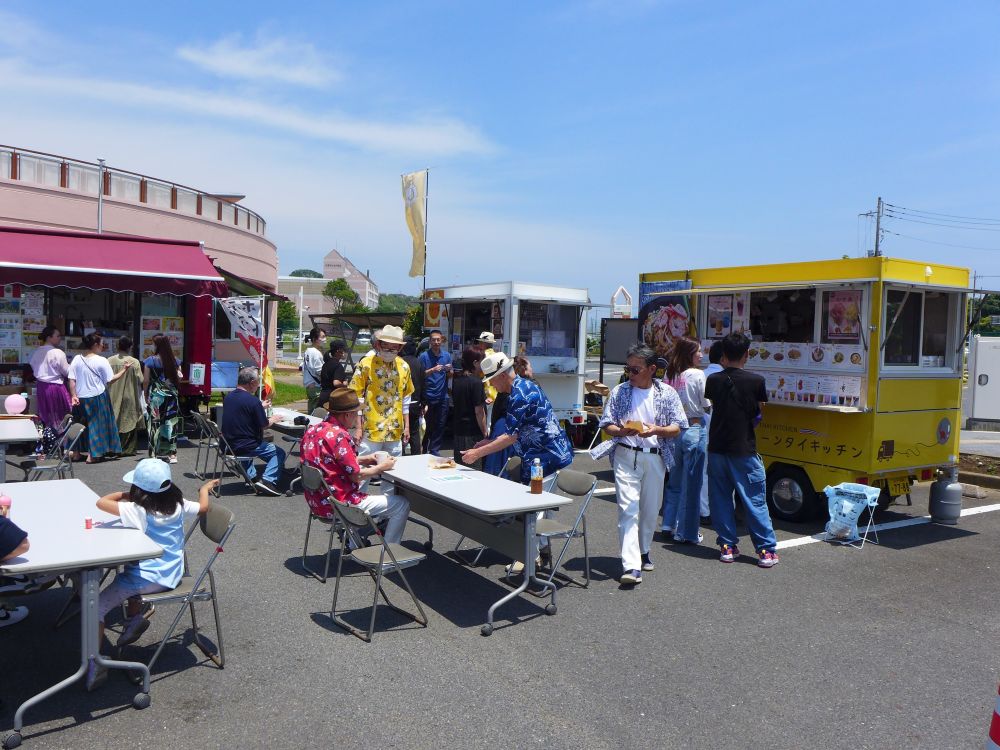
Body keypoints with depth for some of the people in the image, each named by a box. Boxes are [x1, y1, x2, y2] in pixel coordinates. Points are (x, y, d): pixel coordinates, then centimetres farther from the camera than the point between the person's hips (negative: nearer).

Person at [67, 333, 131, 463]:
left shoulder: (77, 359, 1)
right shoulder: (101, 361, -11)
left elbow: (71, 380, -2)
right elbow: (110, 379, -10)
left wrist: (73, 395, 0)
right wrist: (124, 370, -3)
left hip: (81, 398, 4)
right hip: (98, 397, -4)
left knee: (83, 423, 18)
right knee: (96, 424, 5)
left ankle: (78, 451, 26)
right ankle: (92, 454, 5)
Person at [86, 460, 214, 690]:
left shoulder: (138, 511, -18)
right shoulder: (179, 506, -2)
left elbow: (101, 502, -19)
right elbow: (203, 507, 16)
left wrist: (124, 495, -1)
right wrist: (204, 489, 35)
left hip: (147, 579, -7)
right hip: (172, 576, 7)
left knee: (96, 606, 1)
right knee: (127, 572, 37)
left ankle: (95, 664, -7)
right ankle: (135, 616, 26)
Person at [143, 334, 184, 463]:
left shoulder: (150, 360, -7)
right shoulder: (175, 361, 1)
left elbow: (146, 381, -5)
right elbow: (179, 378, 5)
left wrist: (145, 395, 5)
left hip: (156, 396, -3)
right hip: (172, 397, 3)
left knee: (156, 424, 4)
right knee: (171, 423, 7)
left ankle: (157, 454, 6)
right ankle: (172, 454, 7)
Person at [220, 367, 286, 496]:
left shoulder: (228, 396, 3)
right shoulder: (253, 400, -20)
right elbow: (264, 425, -12)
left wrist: (260, 407, 27)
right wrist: (273, 419, 9)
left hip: (228, 444, 8)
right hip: (244, 446, -8)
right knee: (279, 453, 8)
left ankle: (251, 477, 32)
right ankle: (268, 480, -10)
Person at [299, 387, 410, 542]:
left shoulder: (313, 430, 3)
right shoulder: (339, 436, -23)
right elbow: (356, 476, -18)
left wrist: (363, 460, 15)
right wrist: (381, 467, -2)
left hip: (315, 501, 10)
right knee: (402, 504, -1)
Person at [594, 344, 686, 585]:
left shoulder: (667, 393, 2)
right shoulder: (619, 392, 3)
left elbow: (677, 429, 1)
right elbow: (607, 425, 5)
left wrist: (656, 430, -18)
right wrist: (622, 430, -17)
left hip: (655, 458, 2)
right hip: (626, 456, -1)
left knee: (651, 509, 13)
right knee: (628, 509, -11)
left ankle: (643, 552, 35)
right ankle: (632, 566, -14)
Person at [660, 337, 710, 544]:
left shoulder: (669, 375, 5)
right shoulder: (697, 375, -11)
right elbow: (707, 407, -7)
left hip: (673, 430, 6)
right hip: (694, 430, -6)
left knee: (674, 480, 18)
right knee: (691, 483, 1)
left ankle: (669, 524, 26)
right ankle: (686, 532, 6)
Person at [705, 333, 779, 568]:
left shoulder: (713, 380, -3)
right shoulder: (756, 381, -10)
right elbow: (759, 412, 2)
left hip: (717, 449, 3)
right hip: (744, 449, -2)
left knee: (721, 499, 11)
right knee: (755, 500, 4)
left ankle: (727, 546, 15)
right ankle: (766, 550, 7)